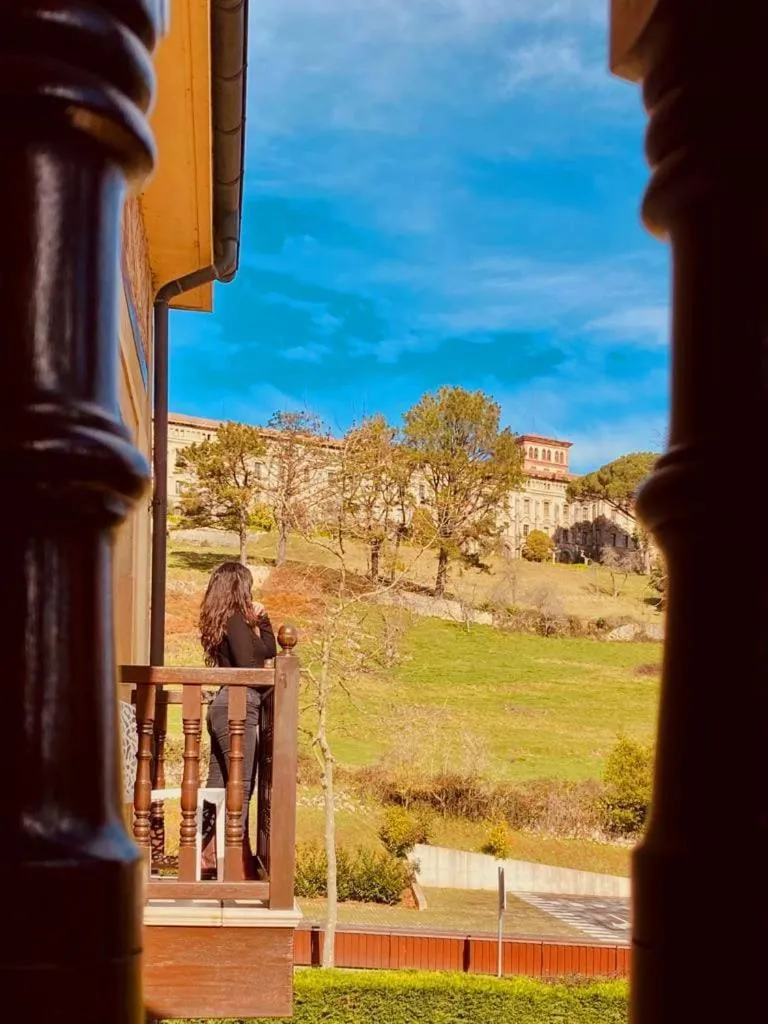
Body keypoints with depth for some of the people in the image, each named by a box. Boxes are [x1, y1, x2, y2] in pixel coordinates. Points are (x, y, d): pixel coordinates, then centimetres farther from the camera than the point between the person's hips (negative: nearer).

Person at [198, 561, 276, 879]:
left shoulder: (223, 621, 17)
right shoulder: (235, 620, -11)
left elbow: (268, 650, 21)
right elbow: (247, 666, -17)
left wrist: (262, 620, 11)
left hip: (223, 707, 10)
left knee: (219, 785, 12)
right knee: (241, 785, -8)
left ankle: (207, 854, 16)